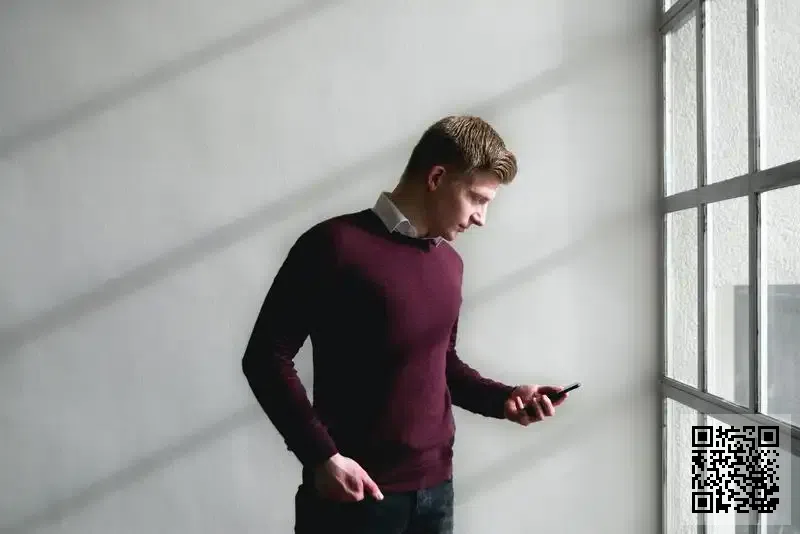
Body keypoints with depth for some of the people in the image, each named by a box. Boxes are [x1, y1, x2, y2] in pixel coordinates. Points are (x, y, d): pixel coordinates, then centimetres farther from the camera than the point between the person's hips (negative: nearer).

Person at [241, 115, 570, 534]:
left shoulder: (449, 264, 10)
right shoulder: (336, 245, -10)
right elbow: (266, 357, -9)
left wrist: (503, 399, 5)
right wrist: (320, 455, -15)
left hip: (435, 488, 6)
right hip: (353, 492, -6)